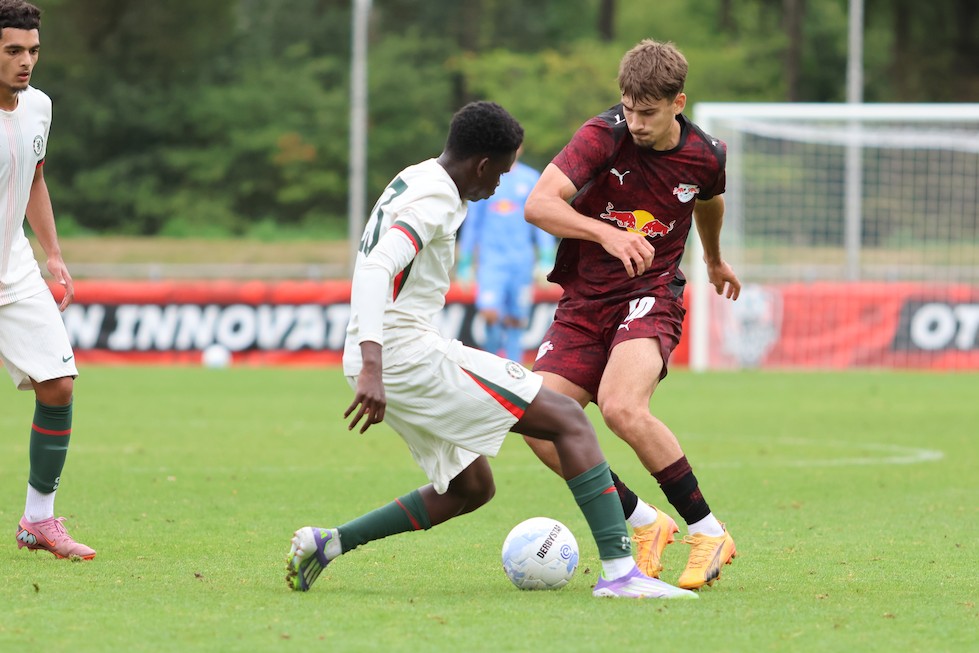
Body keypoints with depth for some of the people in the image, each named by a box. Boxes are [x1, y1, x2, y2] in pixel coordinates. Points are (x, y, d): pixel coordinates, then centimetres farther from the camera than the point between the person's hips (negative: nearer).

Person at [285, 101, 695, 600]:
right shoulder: (436, 200, -14)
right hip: (407, 353, -11)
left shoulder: (414, 181, 17)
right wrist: (372, 368, -39)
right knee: (569, 419, -9)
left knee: (472, 488, 21)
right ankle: (619, 570, -19)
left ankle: (327, 543, 14)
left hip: (383, 358, 11)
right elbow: (374, 271, -29)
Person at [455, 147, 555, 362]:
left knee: (515, 320, 1)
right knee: (490, 313, -16)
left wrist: (546, 259, -1)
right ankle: (492, 352, 9)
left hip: (521, 261, 1)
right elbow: (471, 223, 12)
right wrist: (465, 262, 11)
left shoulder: (531, 179, 6)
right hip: (491, 259, -1)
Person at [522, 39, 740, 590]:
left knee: (623, 407, -31)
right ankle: (646, 524, 5)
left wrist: (715, 260, 40)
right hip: (584, 302, 2)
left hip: (650, 297, -2)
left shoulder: (706, 157, -4)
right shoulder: (604, 136, -12)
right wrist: (607, 233, -37)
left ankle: (708, 532, -17)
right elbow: (538, 204, -23)